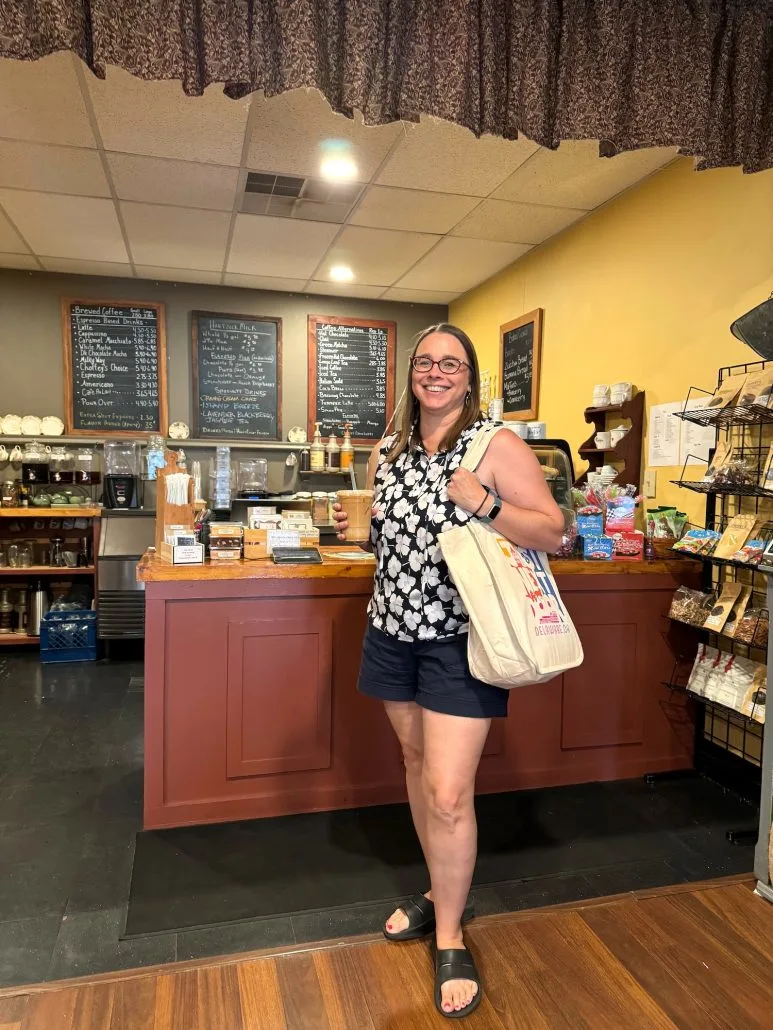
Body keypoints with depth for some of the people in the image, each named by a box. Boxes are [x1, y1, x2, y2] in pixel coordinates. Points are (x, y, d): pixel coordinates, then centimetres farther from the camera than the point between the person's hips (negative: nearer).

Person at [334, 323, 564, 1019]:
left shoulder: (497, 446, -9)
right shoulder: (387, 452, 8)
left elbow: (553, 532, -10)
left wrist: (483, 502, -23)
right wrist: (355, 529, -1)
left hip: (459, 636, -6)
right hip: (394, 628, 6)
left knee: (448, 793, -4)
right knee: (417, 763, 18)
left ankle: (450, 937, 21)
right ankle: (441, 891, 41)